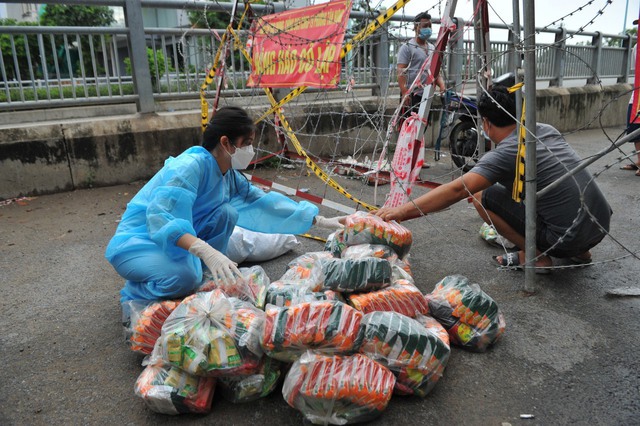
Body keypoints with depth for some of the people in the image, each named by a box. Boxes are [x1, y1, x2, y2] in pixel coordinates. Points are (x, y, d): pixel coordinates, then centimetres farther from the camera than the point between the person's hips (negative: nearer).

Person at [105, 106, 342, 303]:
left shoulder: (229, 175, -1)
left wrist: (319, 220, 3)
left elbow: (263, 201, 4)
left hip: (174, 240, 7)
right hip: (137, 241, -7)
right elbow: (160, 217, -38)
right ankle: (133, 294, -3)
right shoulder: (192, 165, -26)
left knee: (226, 213, -12)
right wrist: (207, 251, -53)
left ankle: (205, 280, -1)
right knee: (183, 278, -35)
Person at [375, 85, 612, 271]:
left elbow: (458, 189, -24)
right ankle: (579, 252, 24)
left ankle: (535, 256, 1)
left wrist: (402, 212, -24)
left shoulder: (504, 154, -13)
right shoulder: (548, 130, 9)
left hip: (569, 238, -8)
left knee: (482, 197, -5)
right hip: (603, 225, 8)